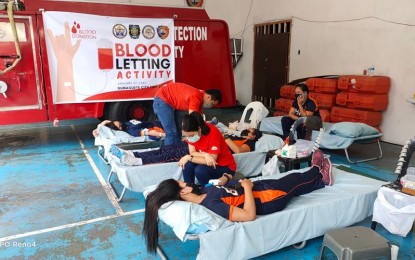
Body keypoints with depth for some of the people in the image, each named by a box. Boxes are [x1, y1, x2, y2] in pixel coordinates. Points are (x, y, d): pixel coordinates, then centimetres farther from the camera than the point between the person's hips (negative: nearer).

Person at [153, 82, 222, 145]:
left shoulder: (199, 98, 3)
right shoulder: (196, 97, -26)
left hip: (171, 102, 10)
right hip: (162, 100, -10)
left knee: (177, 132, 13)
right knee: (172, 133, -13)